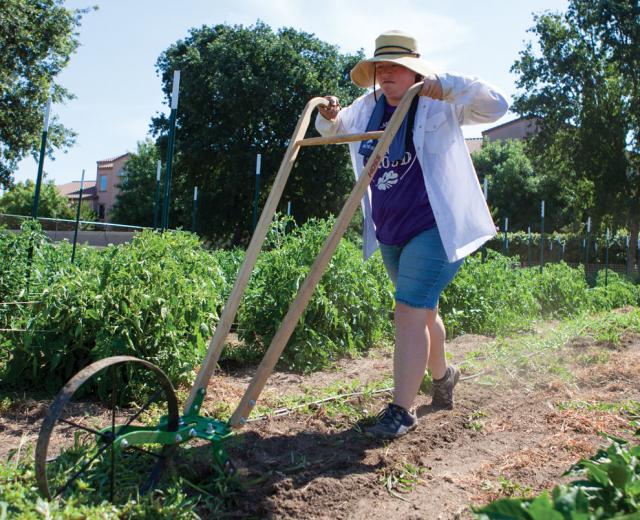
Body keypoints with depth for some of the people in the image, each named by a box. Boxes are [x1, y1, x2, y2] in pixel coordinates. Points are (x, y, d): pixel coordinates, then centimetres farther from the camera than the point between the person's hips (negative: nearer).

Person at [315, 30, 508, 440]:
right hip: (390, 233, 7)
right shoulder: (368, 108, 7)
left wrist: (446, 85, -32)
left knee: (409, 312, -14)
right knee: (423, 309, 21)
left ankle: (402, 411, -4)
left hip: (433, 228, -7)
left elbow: (497, 106, -19)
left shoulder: (439, 107, -9)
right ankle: (442, 373, 44)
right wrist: (328, 116, -2)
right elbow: (332, 129, 22)